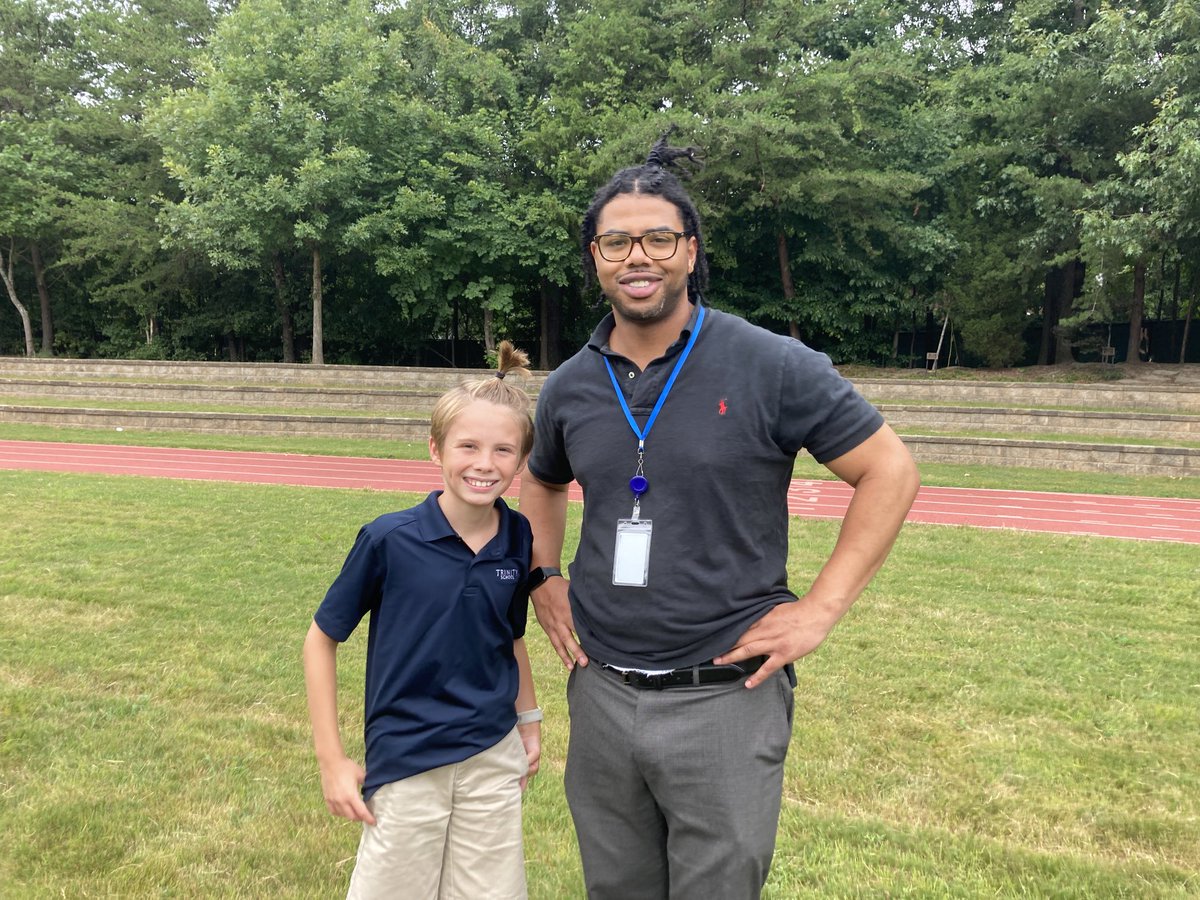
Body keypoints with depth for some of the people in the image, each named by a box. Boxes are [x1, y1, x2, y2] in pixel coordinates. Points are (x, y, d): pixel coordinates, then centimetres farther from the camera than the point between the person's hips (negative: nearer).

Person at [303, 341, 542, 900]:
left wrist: (529, 719, 11)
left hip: (494, 762, 3)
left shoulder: (519, 540, -5)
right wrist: (331, 760, -6)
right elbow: (321, 640, -6)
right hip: (405, 766, -3)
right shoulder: (388, 539, -16)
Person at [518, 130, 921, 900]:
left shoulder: (772, 366, -11)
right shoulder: (570, 387, 3)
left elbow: (890, 470, -7)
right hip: (601, 693, 5)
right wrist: (544, 580, 9)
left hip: (724, 698, -4)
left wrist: (821, 609, -12)